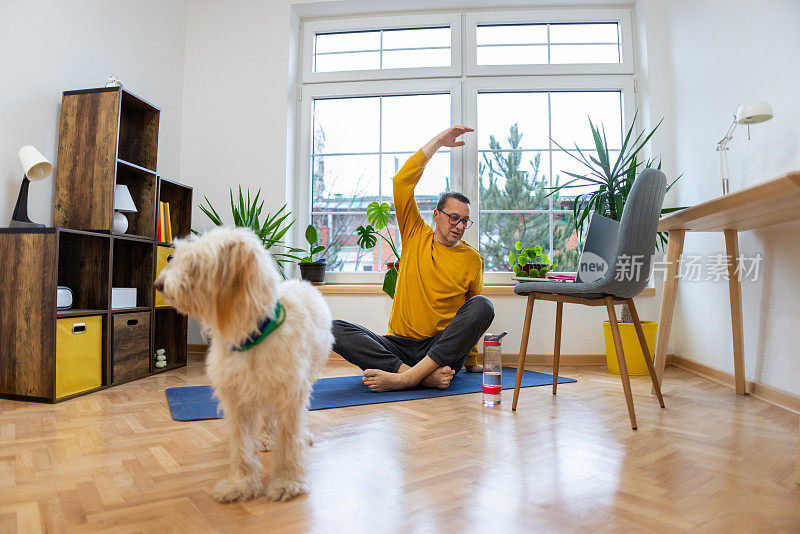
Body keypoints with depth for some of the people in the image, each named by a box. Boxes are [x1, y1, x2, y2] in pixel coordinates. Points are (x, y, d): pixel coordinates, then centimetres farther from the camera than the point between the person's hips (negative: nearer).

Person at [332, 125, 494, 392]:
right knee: (335, 329, -23)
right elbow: (402, 182, 0)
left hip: (444, 351, 0)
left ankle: (407, 377, -36)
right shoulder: (416, 236, 9)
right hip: (399, 344, 1)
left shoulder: (473, 259, 9)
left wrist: (472, 360, 10)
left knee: (482, 305, -29)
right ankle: (424, 376, -34)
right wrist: (438, 142, -1)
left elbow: (475, 315, 16)